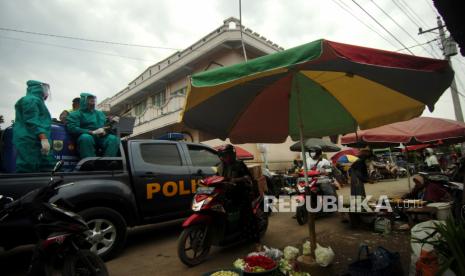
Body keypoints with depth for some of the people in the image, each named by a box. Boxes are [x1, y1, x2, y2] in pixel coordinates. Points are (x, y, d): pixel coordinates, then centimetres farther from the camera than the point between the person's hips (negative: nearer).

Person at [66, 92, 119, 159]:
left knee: (114, 138, -29)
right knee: (86, 137, -39)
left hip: (102, 138, 4)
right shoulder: (75, 114, 10)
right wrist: (92, 132, -16)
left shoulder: (100, 113, 28)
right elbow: (72, 128, -6)